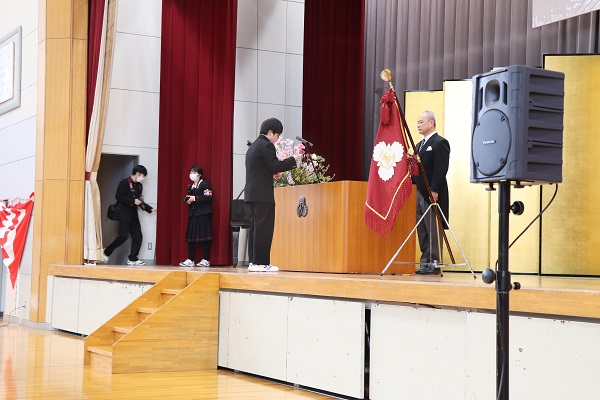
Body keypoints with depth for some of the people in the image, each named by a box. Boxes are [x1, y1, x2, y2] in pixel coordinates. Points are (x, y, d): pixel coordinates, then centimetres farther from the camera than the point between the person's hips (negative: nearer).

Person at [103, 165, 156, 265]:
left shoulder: (139, 186, 15)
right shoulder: (124, 183, -8)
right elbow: (119, 197, -16)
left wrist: (151, 209, 8)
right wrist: (133, 201, -18)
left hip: (133, 214, 8)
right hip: (123, 212, -8)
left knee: (138, 236, 0)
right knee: (123, 235, -15)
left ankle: (132, 259, 7)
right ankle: (106, 252, 2)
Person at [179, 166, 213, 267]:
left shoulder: (205, 184, -5)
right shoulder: (190, 187, 18)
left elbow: (208, 198, -16)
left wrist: (195, 198, -17)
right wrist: (187, 199, 3)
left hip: (203, 214, -7)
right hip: (192, 213, 7)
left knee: (204, 237, -7)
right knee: (190, 237, 3)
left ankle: (206, 260, -2)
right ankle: (190, 260, 6)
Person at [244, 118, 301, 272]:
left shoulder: (253, 146, 19)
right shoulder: (266, 145, -10)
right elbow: (275, 167, -16)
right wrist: (292, 160, -5)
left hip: (252, 193, 10)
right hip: (263, 194, -10)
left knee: (255, 227, 10)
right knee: (264, 228, -7)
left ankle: (253, 261, 11)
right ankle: (260, 262, -8)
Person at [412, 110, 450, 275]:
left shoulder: (440, 143, -6)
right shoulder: (420, 145, 22)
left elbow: (441, 169, -15)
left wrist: (434, 191, -21)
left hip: (432, 194, -9)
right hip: (419, 193, 9)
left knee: (433, 229, -7)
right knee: (422, 230, 8)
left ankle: (434, 263, -5)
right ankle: (425, 261, 11)